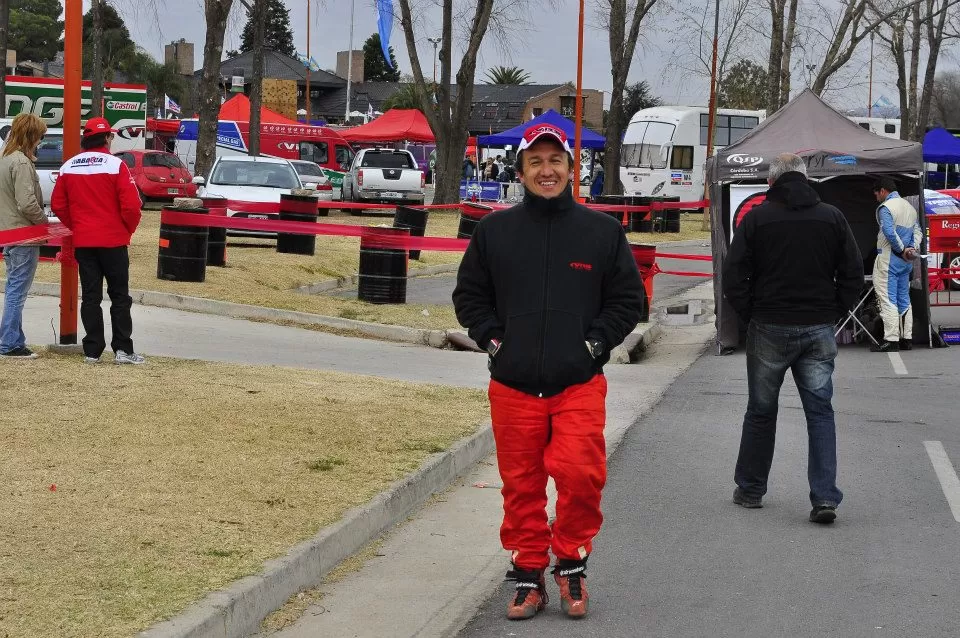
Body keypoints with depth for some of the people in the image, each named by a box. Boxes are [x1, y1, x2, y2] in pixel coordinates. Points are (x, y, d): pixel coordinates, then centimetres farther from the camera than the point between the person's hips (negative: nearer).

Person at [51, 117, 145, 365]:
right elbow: (131, 205, -15)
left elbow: (58, 205, 6)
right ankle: (123, 349, 1)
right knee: (120, 296, 4)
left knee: (90, 296, 8)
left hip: (82, 242, 4)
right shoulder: (115, 165, -11)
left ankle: (92, 351, 7)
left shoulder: (69, 167, 4)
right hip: (113, 241, -4)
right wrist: (128, 230, 3)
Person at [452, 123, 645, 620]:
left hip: (579, 384, -1)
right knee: (522, 486, 6)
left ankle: (570, 563, 7)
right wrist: (492, 339, 2)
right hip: (513, 386, 1)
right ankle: (528, 575, 20)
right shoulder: (494, 231, 6)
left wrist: (596, 342, -2)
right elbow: (469, 295, 14)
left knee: (580, 475, -16)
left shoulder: (602, 231, 4)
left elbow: (628, 298, 9)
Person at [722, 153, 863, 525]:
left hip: (769, 329, -1)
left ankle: (750, 489, 22)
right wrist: (833, 313, 9)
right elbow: (854, 275, 2)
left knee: (761, 411, 12)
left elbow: (733, 277, -6)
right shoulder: (832, 218, 2)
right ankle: (825, 497, -5)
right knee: (820, 412, 4)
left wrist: (750, 316, 4)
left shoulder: (757, 218, -4)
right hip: (819, 332, 1)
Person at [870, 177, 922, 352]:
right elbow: (918, 231, 11)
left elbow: (889, 232, -23)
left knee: (887, 300, -7)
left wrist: (902, 250, -13)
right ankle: (907, 339, 14)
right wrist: (913, 248, -3)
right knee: (904, 299, 13)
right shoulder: (910, 207, 17)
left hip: (889, 258, -8)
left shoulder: (885, 207, -11)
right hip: (906, 261, 8)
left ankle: (891, 340, -12)